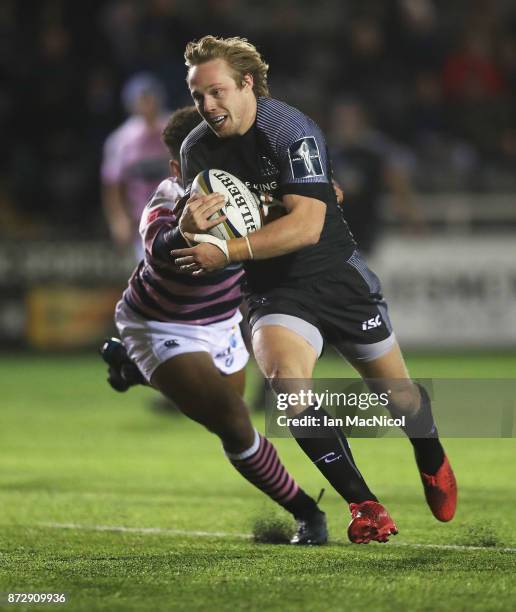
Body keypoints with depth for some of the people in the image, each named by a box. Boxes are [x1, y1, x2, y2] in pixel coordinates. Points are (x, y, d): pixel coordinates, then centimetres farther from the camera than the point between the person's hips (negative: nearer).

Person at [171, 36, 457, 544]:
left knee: (394, 389, 11)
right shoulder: (197, 149, -3)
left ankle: (432, 463, 46)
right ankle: (363, 505, -16)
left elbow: (306, 225, -30)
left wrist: (228, 252, -35)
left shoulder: (290, 131, -21)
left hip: (336, 274, -3)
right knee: (286, 380, -26)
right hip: (274, 290, 3)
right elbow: (201, 235, 10)